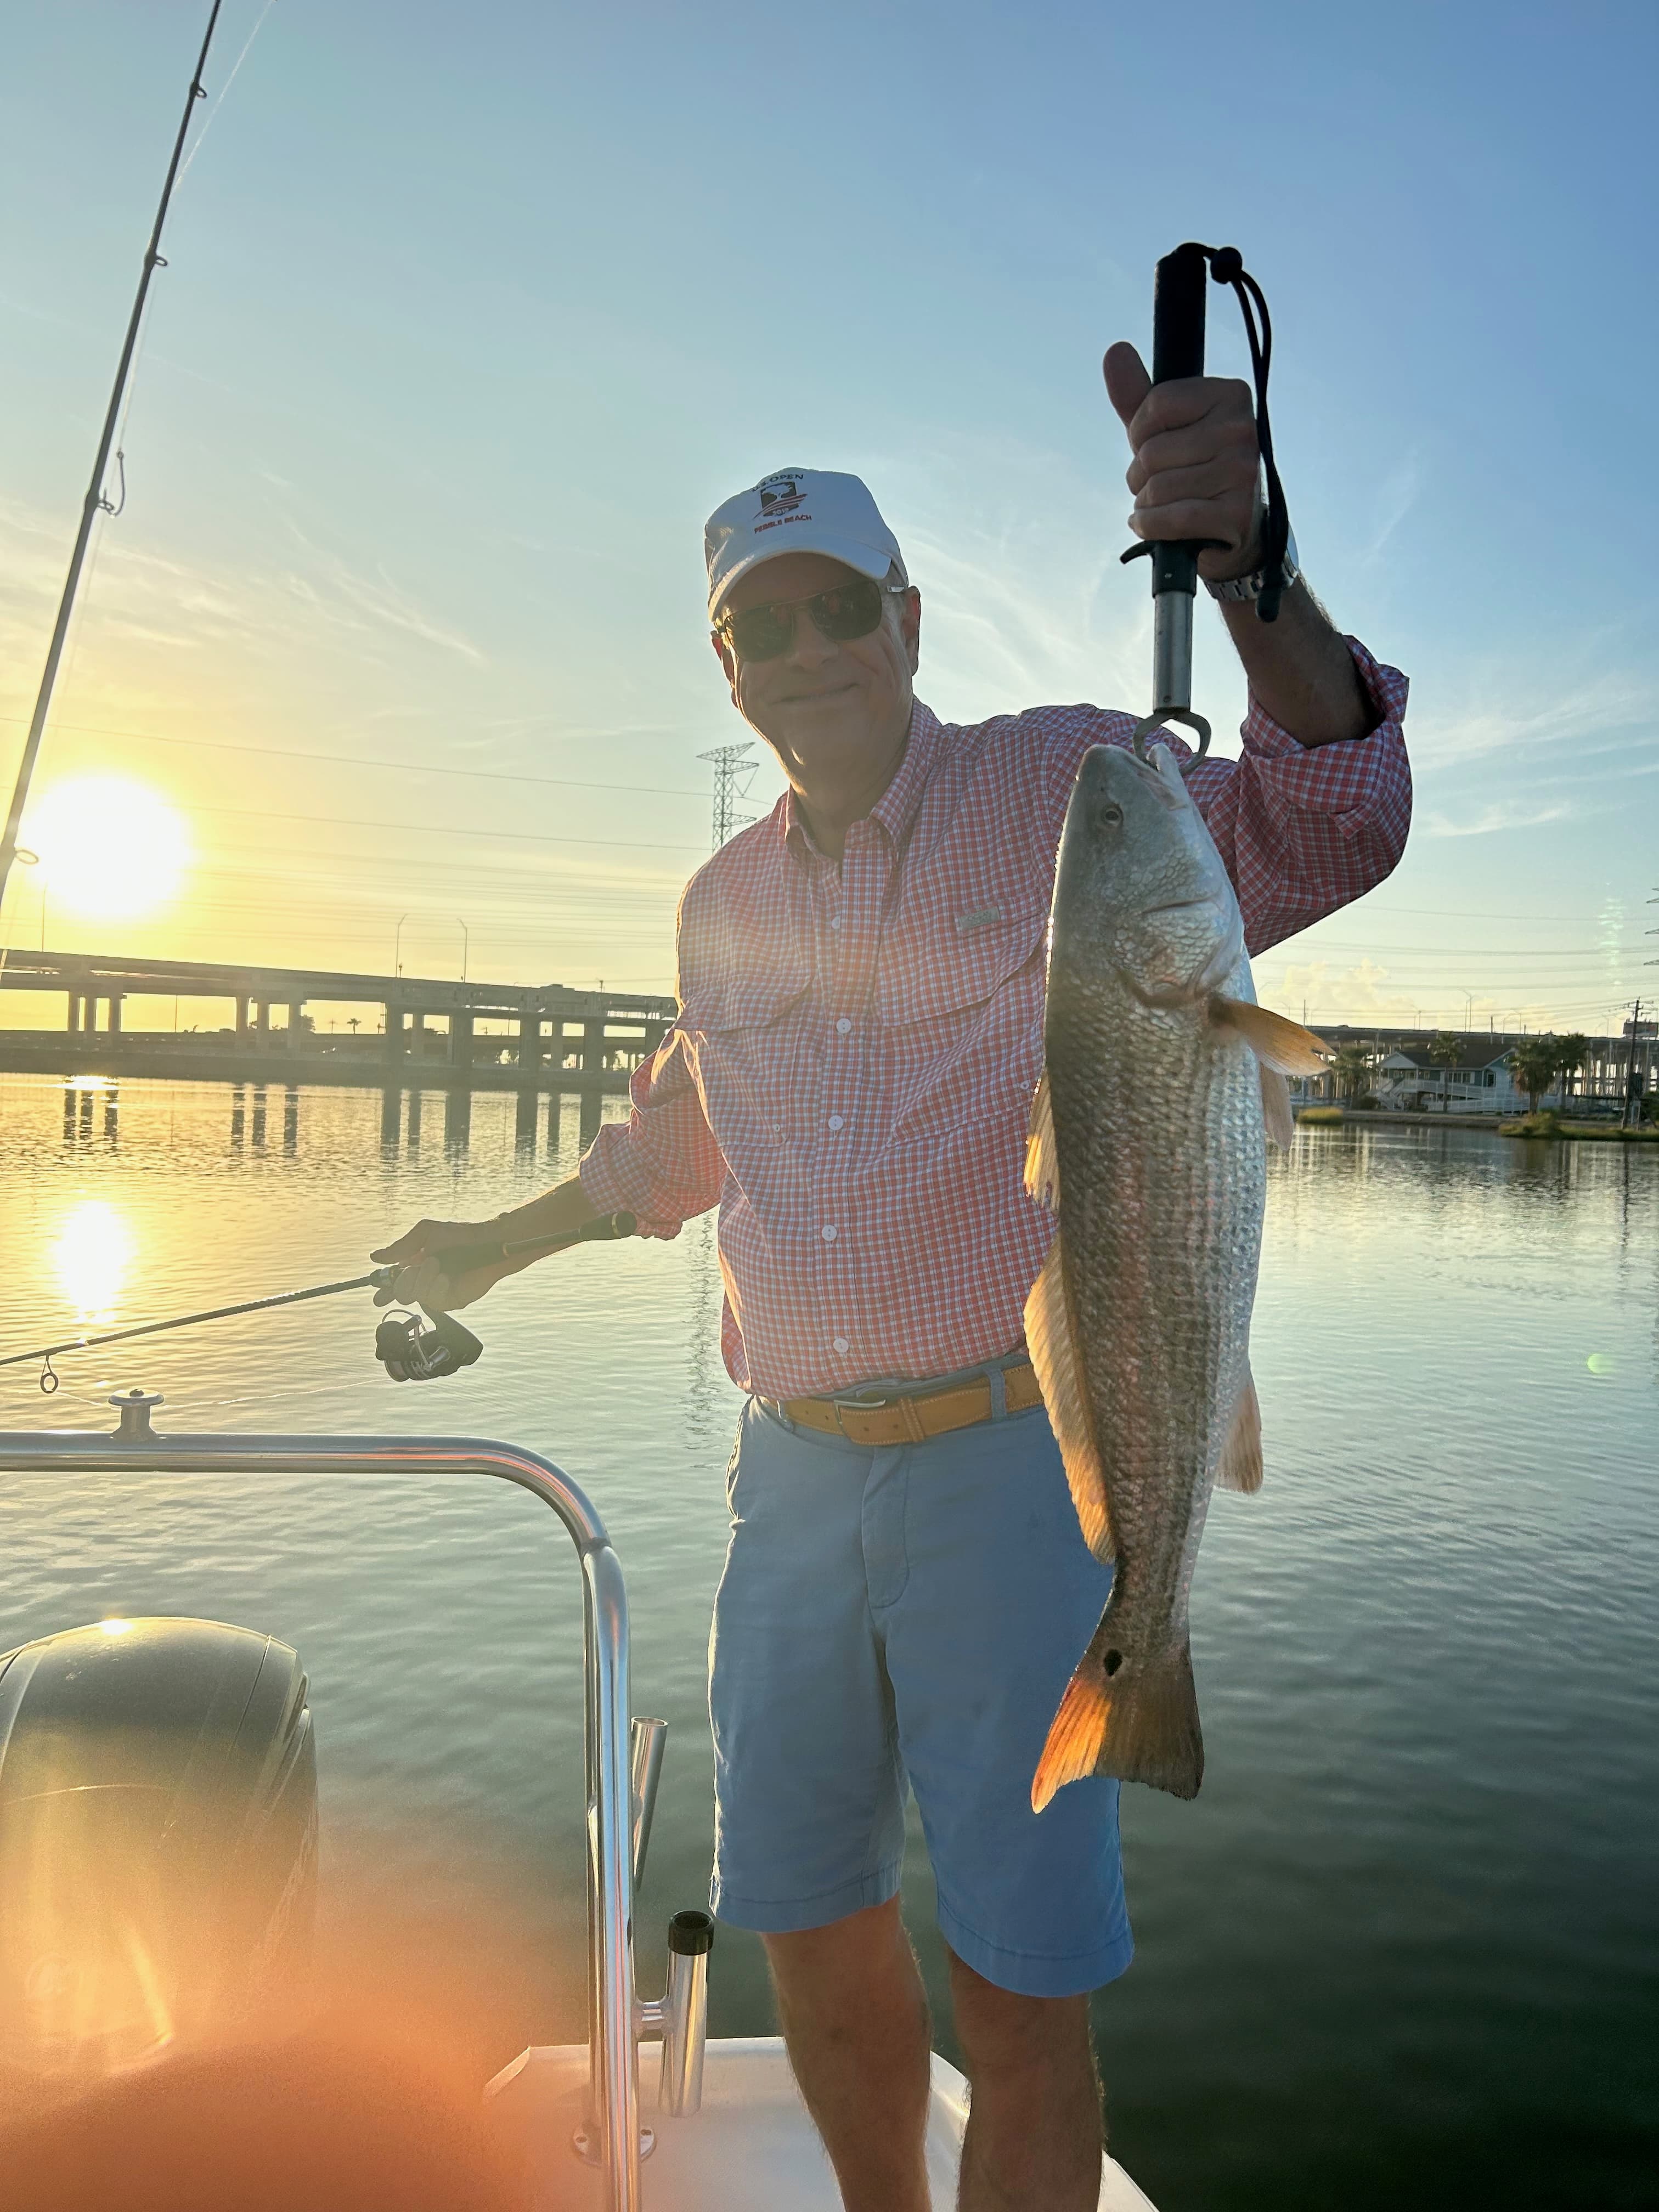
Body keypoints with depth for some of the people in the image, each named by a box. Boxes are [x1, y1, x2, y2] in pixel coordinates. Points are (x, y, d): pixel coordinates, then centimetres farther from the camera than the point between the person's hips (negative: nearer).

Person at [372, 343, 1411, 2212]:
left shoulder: (1066, 788, -3)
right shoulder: (724, 902, 11)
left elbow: (1325, 826, -21)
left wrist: (1244, 568, -37)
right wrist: (495, 1246, 32)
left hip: (1015, 1462, -5)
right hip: (794, 1473, 5)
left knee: (1023, 2001, 0)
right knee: (811, 1934, 17)